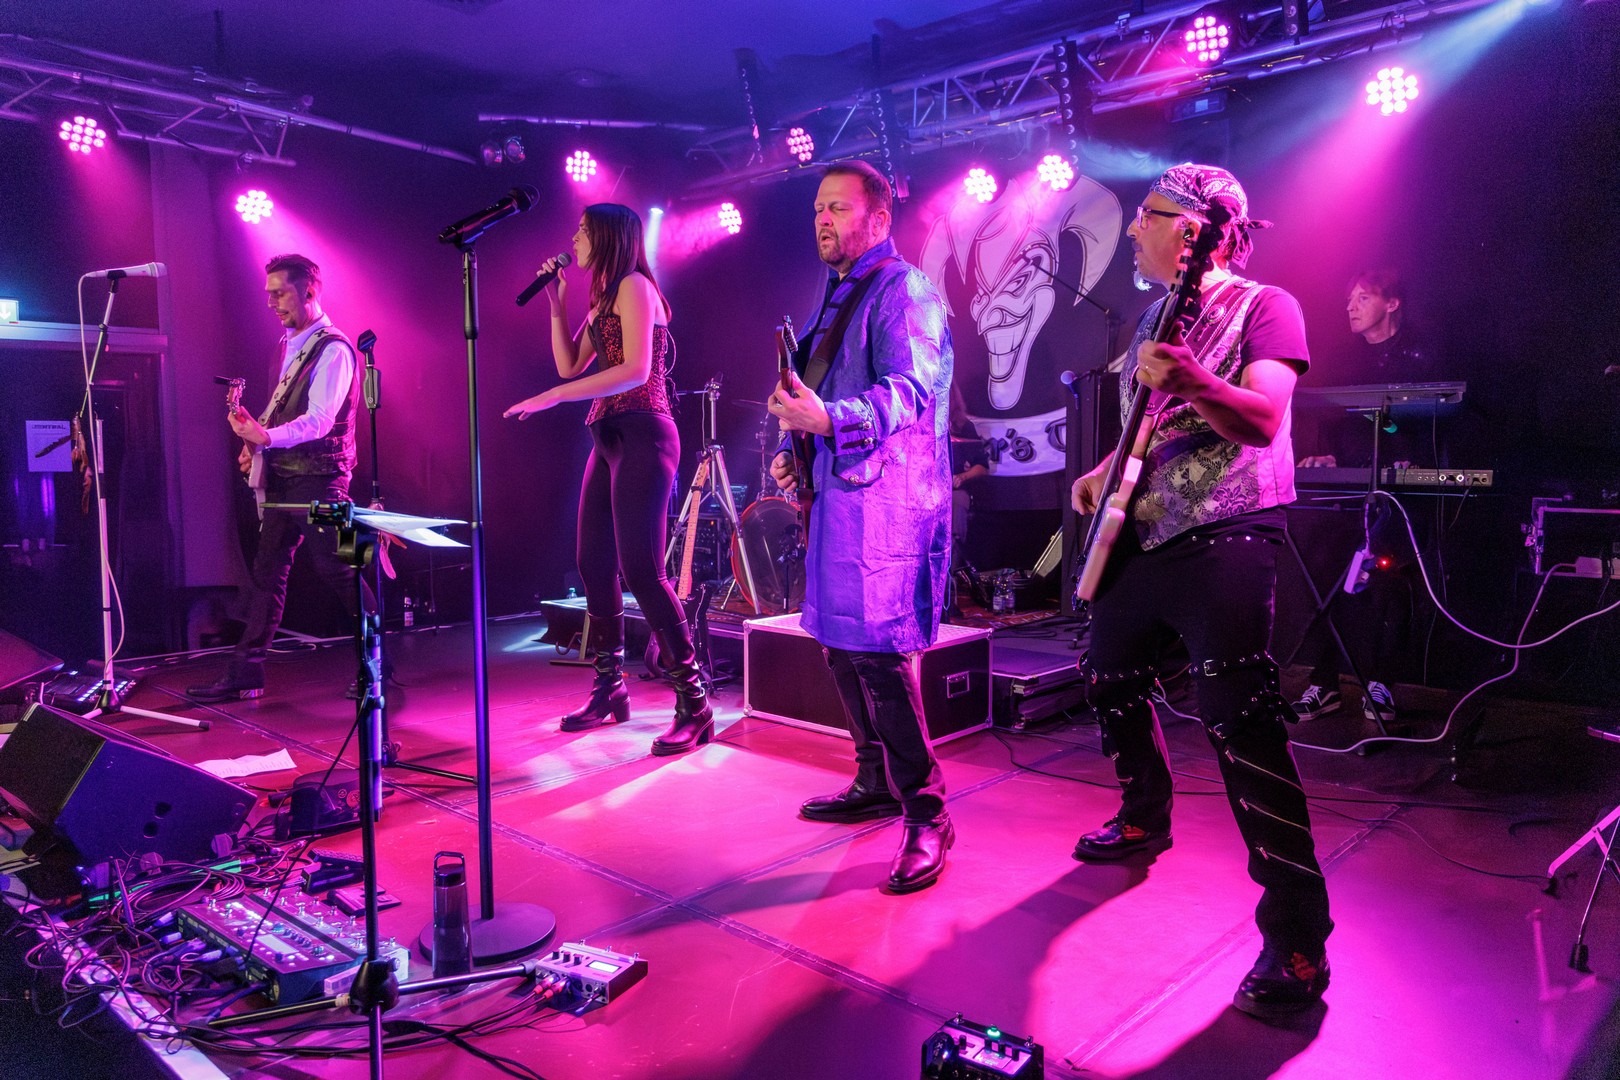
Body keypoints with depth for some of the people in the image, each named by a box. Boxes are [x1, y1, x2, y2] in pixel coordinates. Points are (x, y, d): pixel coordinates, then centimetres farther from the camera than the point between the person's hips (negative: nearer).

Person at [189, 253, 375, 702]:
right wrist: (256, 443, 7)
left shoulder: (332, 349, -12)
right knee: (268, 572, 8)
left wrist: (266, 436, -34)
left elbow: (318, 420, -22)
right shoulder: (289, 346, 15)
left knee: (337, 571, -4)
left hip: (317, 480, -8)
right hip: (283, 478, 9)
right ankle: (245, 672, 13)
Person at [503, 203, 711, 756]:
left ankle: (693, 706, -9)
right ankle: (610, 691, 19)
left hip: (641, 436, -9)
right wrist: (556, 302, 15)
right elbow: (570, 366, 20)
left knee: (641, 570, -14)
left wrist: (553, 397, -19)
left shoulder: (633, 285, -6)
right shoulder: (602, 297, 21)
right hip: (609, 439, 10)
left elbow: (635, 369, -19)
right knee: (594, 566, 9)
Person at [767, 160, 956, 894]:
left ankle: (926, 814, -2)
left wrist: (827, 419, -36)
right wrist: (798, 455, 11)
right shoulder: (839, 298, 21)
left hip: (885, 499, -10)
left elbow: (907, 389, -22)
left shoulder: (902, 291, -8)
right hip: (838, 493, 10)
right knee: (840, 647, 14)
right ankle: (875, 783, 29)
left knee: (880, 655, -12)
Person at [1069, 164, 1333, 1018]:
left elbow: (1263, 418, -21)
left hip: (1225, 538, -9)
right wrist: (1103, 472, 12)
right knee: (1110, 679, 19)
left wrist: (1188, 381, -38)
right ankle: (1145, 818, 43)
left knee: (1238, 720, -18)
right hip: (1144, 536, 9)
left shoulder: (1263, 308, -5)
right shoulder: (1158, 317, 18)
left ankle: (1296, 940, -11)